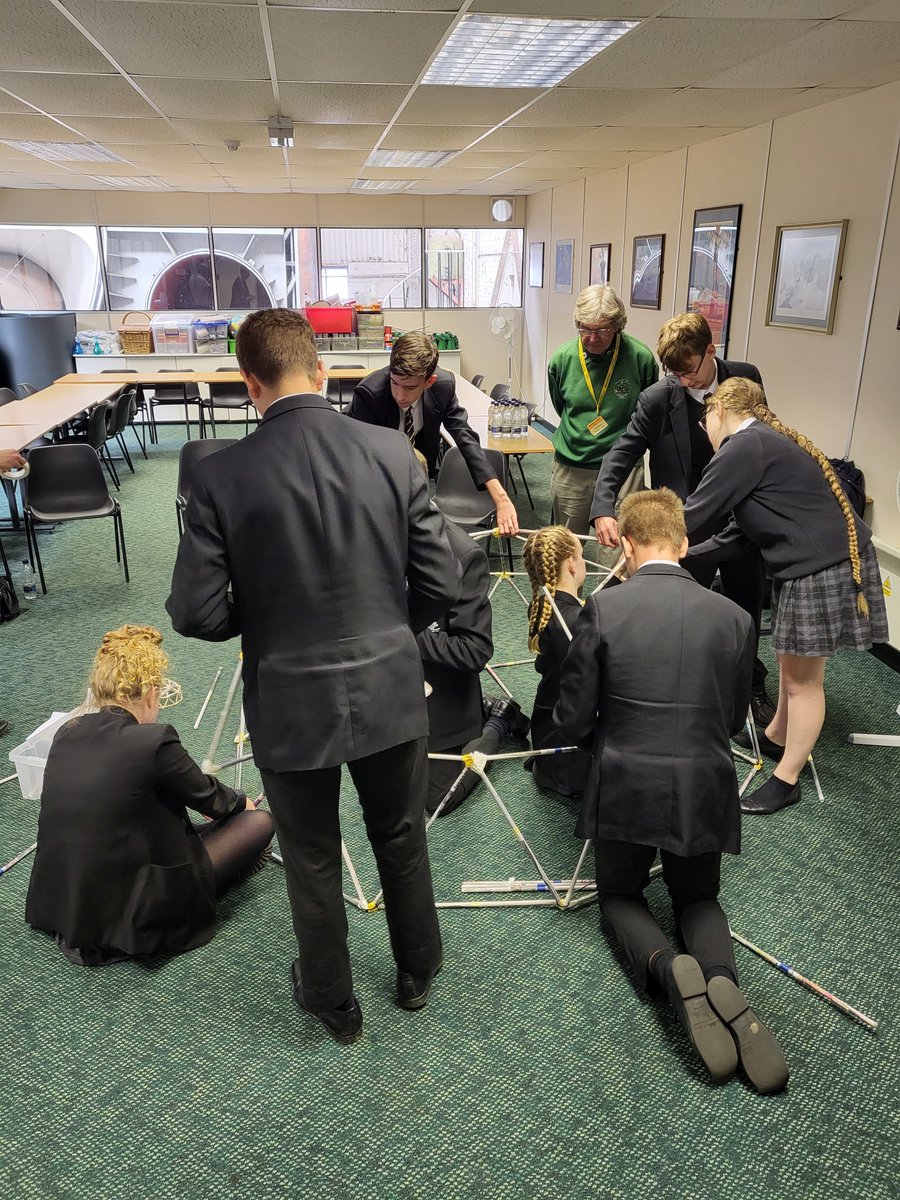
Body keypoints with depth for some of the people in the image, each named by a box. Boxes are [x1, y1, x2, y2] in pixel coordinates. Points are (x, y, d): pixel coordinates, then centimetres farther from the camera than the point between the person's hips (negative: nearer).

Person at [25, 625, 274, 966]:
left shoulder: (68, 732, -1)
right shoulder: (154, 741, -22)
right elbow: (208, 797, -3)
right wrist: (241, 801, 21)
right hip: (122, 918, -8)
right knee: (258, 822, 3)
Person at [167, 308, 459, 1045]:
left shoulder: (221, 477, -15)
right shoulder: (393, 453, -10)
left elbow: (198, 613, -13)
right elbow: (441, 584, -8)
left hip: (289, 707, -1)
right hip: (392, 693, 2)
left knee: (312, 863, 21)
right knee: (402, 843, 25)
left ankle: (334, 1005, 44)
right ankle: (417, 975, 49)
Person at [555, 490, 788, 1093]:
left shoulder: (603, 609, -11)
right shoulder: (734, 617, -3)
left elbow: (574, 718, -6)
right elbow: (733, 718, 8)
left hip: (624, 790, -2)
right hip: (705, 793, 2)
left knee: (619, 895, 23)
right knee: (698, 897, 25)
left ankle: (671, 969, -7)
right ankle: (723, 981, -6)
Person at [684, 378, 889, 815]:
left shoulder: (745, 446, -15)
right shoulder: (769, 441, 16)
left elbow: (697, 513, -12)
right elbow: (738, 533, 15)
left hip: (824, 570, -9)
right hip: (814, 564, 9)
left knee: (802, 679, 4)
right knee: (792, 664, 23)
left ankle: (787, 779, 19)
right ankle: (777, 738, 43)